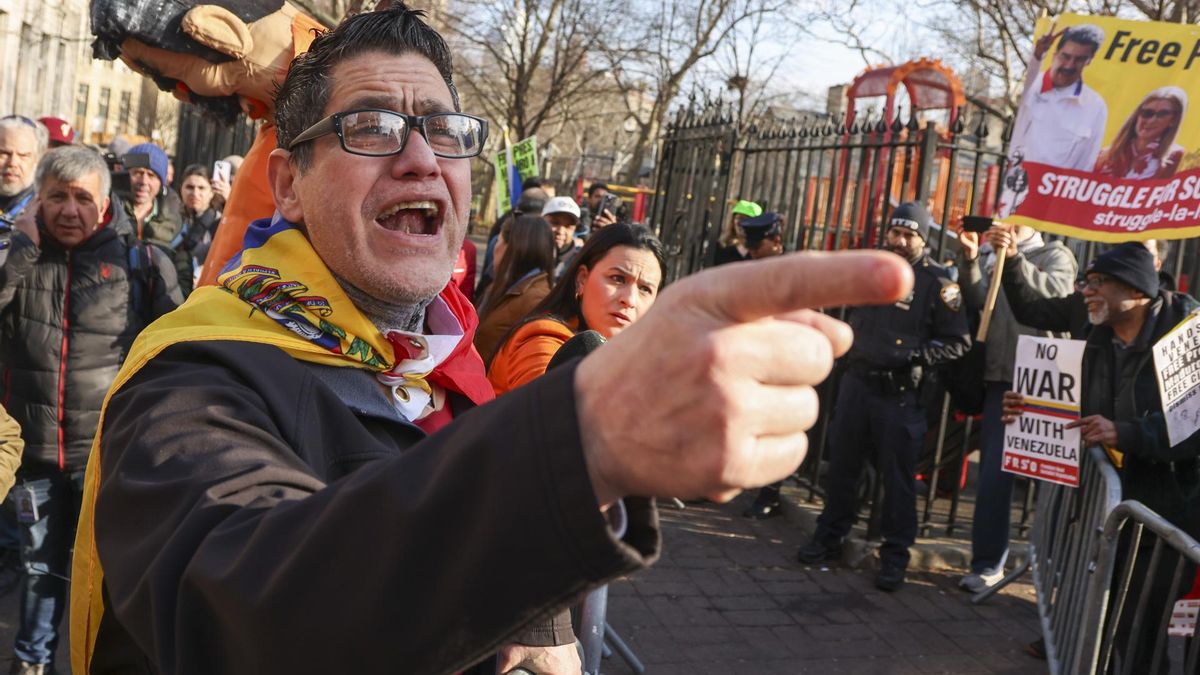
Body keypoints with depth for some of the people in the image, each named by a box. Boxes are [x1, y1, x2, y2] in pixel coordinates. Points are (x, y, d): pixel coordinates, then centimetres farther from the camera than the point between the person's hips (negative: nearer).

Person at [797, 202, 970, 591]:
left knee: (898, 476, 2)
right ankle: (830, 535, 27)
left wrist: (916, 355, -18)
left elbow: (958, 342, -7)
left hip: (899, 394, -5)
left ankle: (895, 556, 12)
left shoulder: (937, 283, -7)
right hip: (857, 381, 5)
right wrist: (849, 342, 11)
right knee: (841, 464, 12)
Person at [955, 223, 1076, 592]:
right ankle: (987, 561, 21)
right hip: (998, 375, 4)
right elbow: (976, 301, 0)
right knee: (993, 471, 10)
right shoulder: (988, 254, 14)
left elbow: (1057, 293, -15)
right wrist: (970, 259, -13)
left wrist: (1015, 258, -23)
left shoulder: (1055, 255, 5)